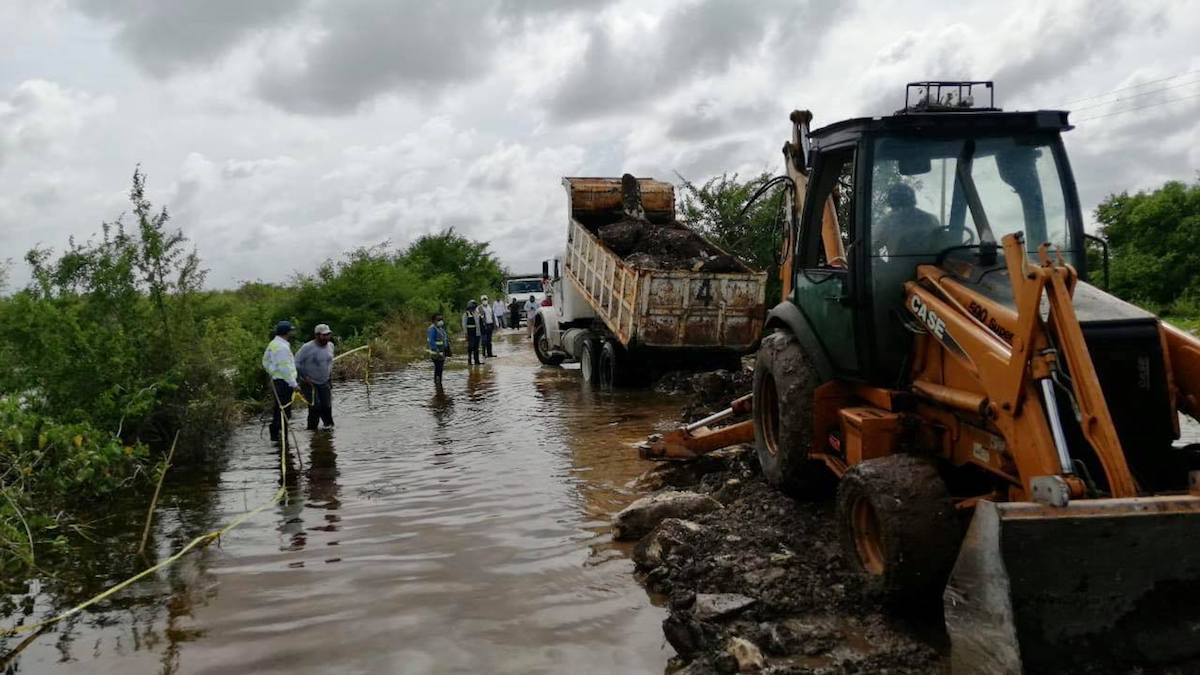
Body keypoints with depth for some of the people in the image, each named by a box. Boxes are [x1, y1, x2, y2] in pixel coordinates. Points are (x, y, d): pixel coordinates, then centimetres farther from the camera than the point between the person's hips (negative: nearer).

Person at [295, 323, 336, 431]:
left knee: (327, 406, 1)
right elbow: (296, 362, -15)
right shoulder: (307, 347, -18)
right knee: (315, 407, -9)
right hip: (310, 383, -5)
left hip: (325, 382, 5)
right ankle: (312, 429, 8)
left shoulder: (330, 345, 1)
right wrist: (304, 376, -16)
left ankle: (329, 425, 22)